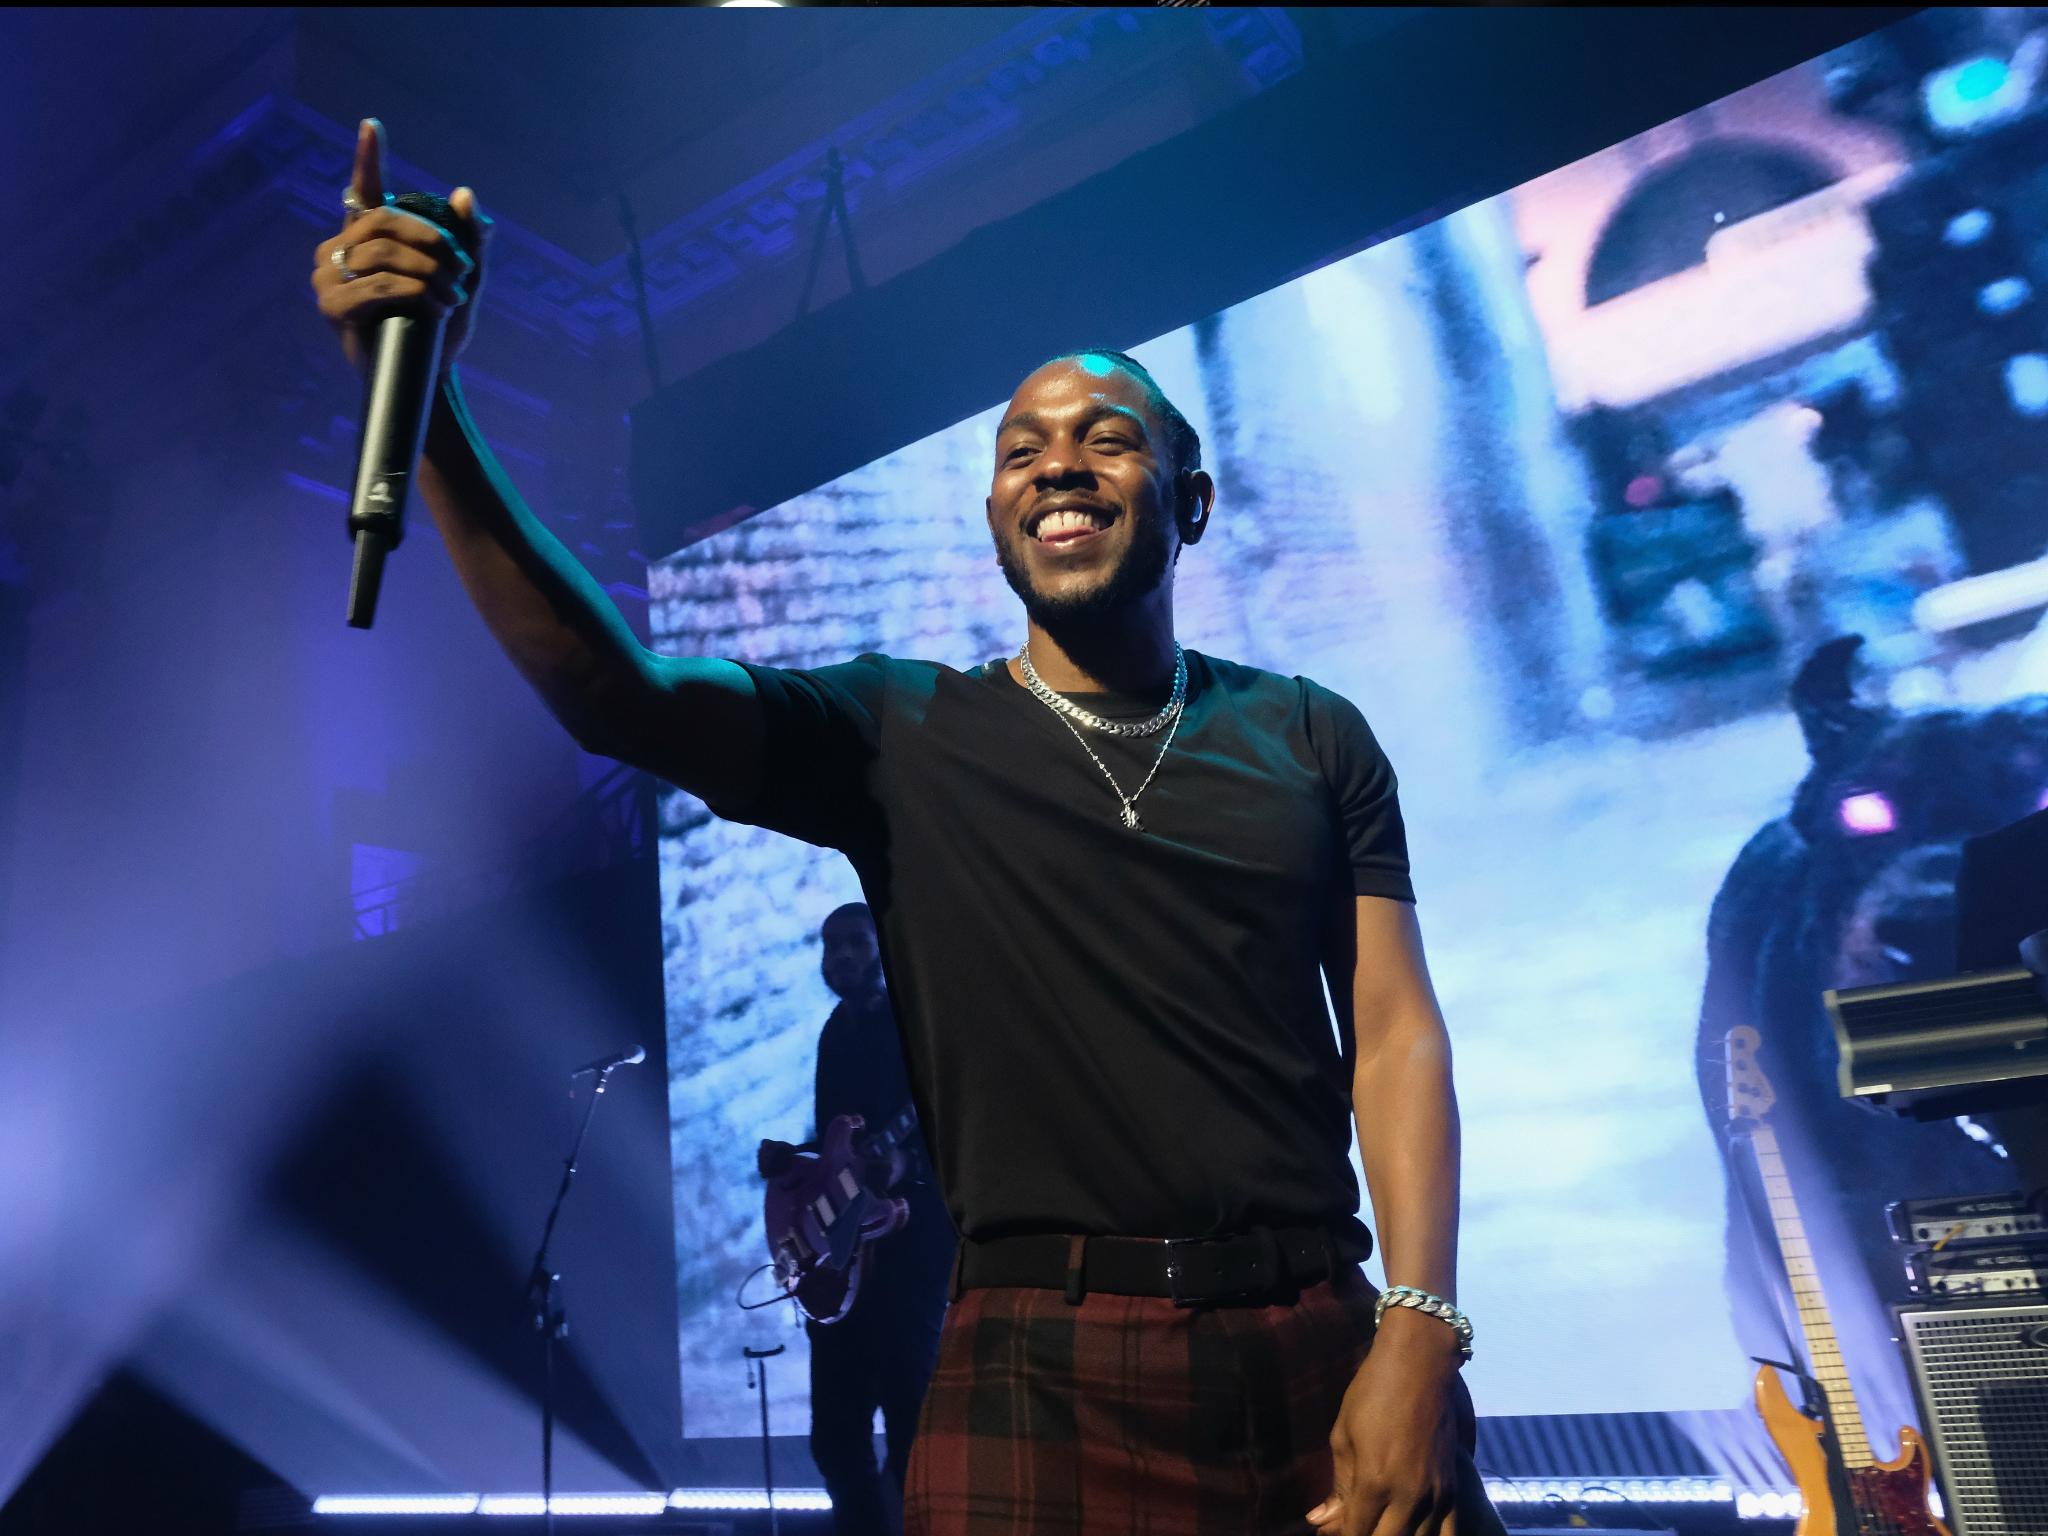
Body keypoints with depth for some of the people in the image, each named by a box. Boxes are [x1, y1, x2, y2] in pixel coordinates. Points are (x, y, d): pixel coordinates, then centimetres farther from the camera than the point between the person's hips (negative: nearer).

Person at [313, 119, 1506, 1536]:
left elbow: (1397, 1034, 2)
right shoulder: (900, 736, 2)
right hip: (1042, 1368, -1)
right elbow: (616, 693, -11)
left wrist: (1418, 1335, -9)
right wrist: (425, 404, -22)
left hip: (1322, 1351, 2)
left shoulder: (1311, 737, 7)